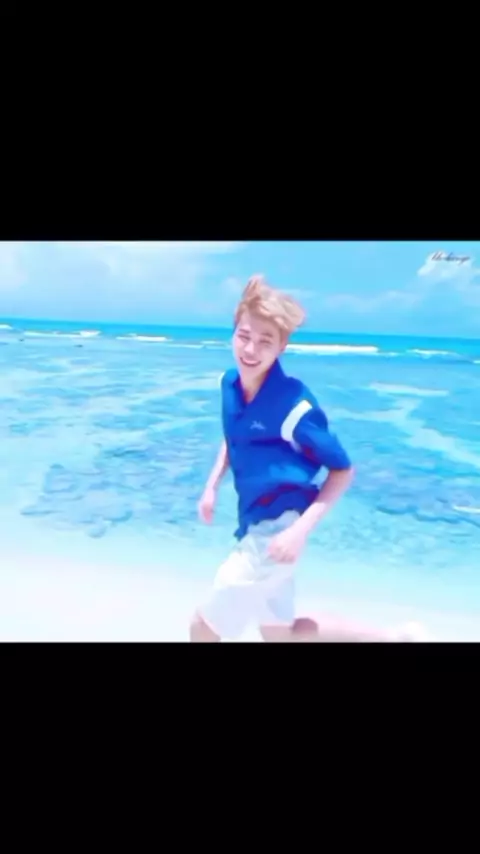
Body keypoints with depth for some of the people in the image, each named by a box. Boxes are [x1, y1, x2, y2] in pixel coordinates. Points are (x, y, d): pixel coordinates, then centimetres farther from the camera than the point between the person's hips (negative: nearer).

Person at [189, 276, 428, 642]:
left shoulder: (294, 405, -25)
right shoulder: (230, 383, -3)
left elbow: (343, 471, -15)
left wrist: (301, 530, -24)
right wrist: (212, 486, 6)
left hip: (276, 531, -8)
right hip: (256, 525, 8)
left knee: (205, 624, 6)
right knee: (278, 633, 24)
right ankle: (393, 638, 37)